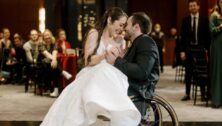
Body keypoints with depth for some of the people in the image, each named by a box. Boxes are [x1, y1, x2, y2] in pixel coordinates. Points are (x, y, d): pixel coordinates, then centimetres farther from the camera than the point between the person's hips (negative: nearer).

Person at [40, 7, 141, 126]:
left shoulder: (118, 42, 20)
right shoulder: (94, 33, 4)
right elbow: (89, 61, -6)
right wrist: (106, 54, -15)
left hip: (110, 82, 4)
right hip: (92, 79, -4)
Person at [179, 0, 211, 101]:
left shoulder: (204, 20, 2)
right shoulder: (185, 20, 6)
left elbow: (208, 36, 1)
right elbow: (182, 36, 4)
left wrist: (207, 50, -6)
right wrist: (182, 50, -2)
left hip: (200, 49, -1)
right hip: (189, 49, 1)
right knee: (188, 73, 5)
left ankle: (203, 94, 9)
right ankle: (187, 94, 11)